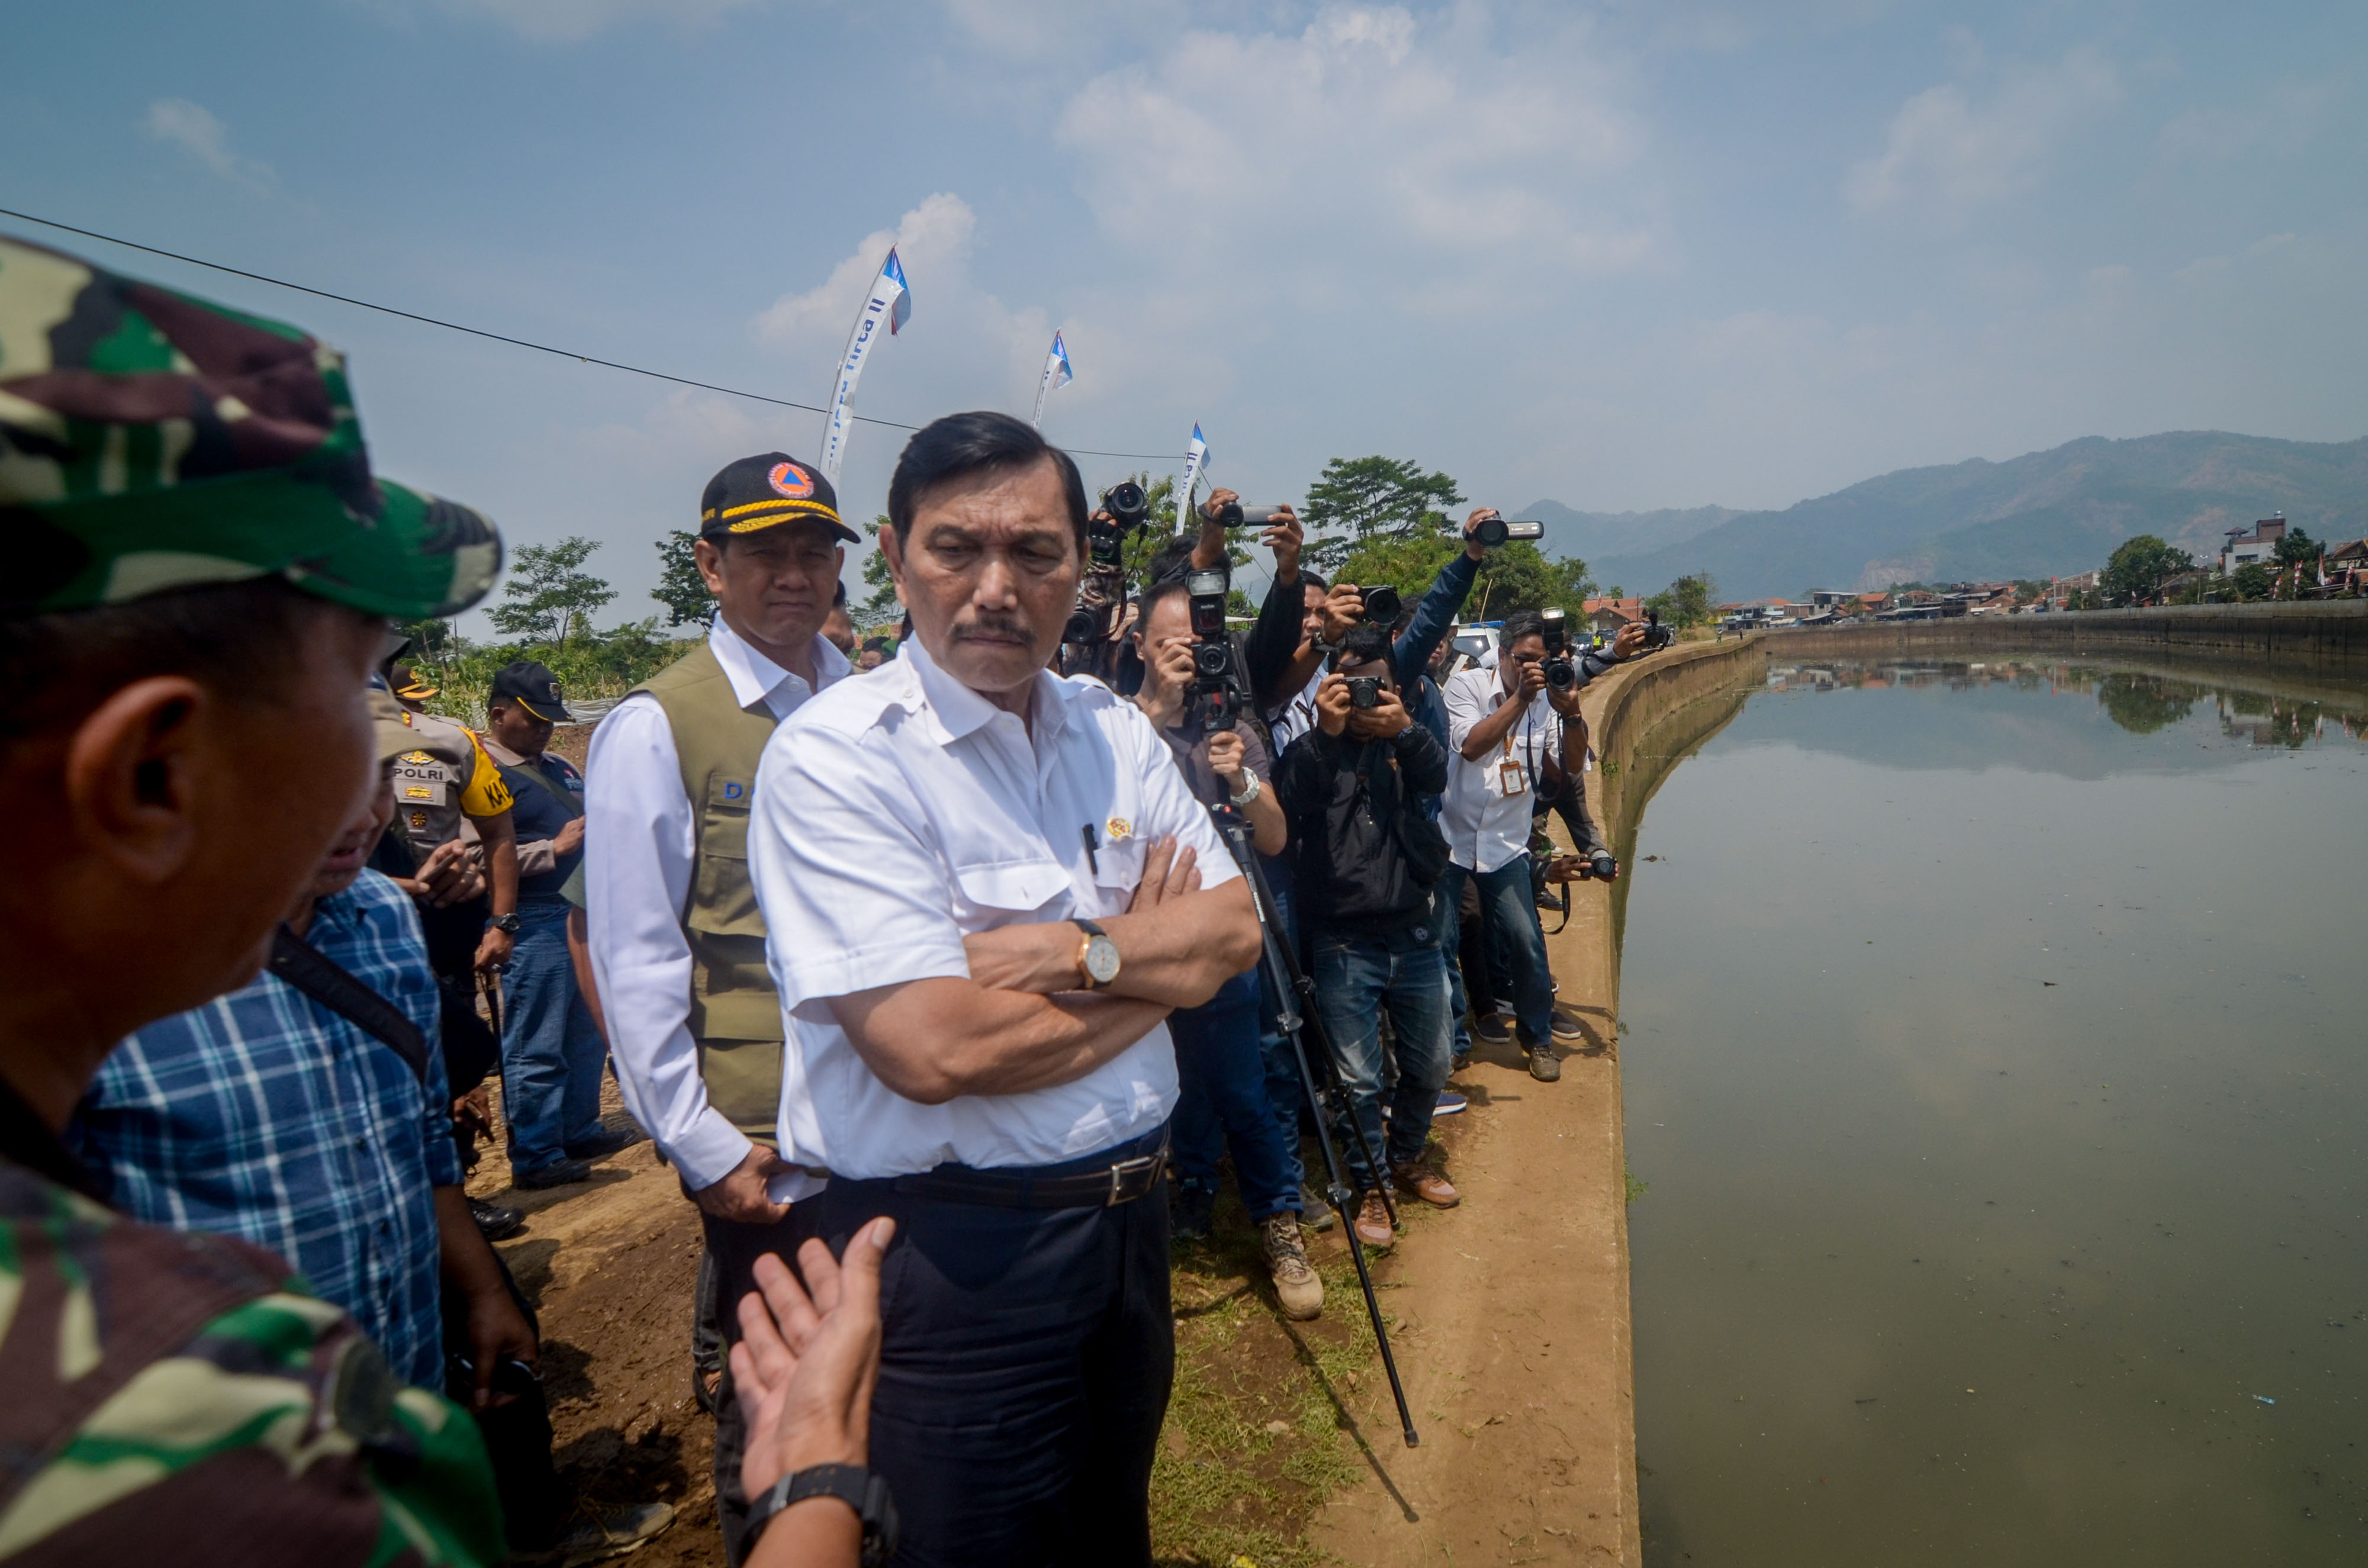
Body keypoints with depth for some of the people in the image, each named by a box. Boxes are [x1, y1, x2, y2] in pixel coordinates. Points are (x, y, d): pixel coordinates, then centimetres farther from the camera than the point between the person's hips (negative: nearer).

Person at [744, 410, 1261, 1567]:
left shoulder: (1113, 729, 3)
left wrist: (1075, 950, -20)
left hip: (1124, 1215, 7)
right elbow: (935, 1047, -26)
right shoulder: (834, 754, -18)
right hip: (944, 1252, -6)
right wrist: (1154, 953, -13)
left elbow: (1233, 930, -1)